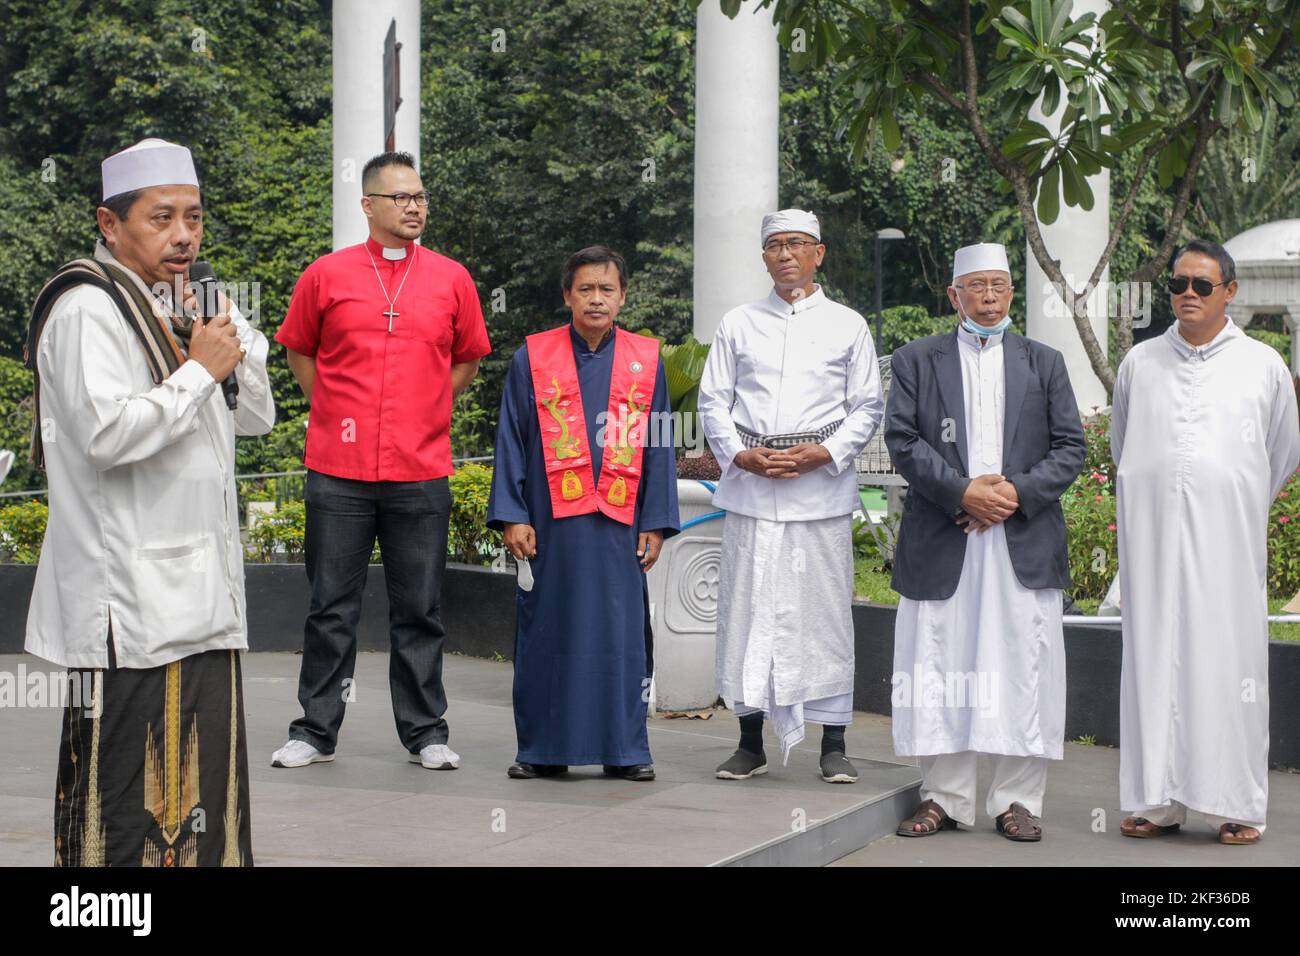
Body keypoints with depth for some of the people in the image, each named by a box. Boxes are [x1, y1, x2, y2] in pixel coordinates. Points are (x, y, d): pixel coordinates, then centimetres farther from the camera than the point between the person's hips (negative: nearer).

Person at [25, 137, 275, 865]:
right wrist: (199, 370, -14)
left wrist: (234, 345, 4)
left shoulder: (187, 307, 18)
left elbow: (255, 418, 20)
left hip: (198, 596, 9)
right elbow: (106, 432, -24)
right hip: (133, 606, -9)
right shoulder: (89, 308, -11)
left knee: (201, 790, 14)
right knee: (134, 798, -8)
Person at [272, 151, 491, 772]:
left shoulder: (451, 279, 7)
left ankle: (426, 733, 16)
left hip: (421, 472, 1)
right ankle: (316, 731, 14)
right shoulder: (326, 275, 4)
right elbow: (299, 352, 15)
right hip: (338, 472, -1)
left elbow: (467, 359, 19)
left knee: (419, 610, 6)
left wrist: (423, 413, 10)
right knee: (332, 608, 5)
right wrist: (338, 413, 8)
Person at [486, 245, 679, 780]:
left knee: (621, 632, 2)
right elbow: (512, 442, 3)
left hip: (619, 523, 1)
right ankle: (541, 750, 13)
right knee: (548, 630, 3)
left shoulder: (646, 361, 8)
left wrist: (656, 524, 3)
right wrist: (512, 516, -4)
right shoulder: (532, 359, 4)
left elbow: (659, 447, 9)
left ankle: (626, 749, 11)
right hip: (551, 523, -1)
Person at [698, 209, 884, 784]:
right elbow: (713, 401, 10)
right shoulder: (739, 324, 12)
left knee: (825, 611, -1)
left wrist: (824, 453, -9)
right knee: (748, 610, 2)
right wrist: (741, 455, -7)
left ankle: (833, 746, 7)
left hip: (821, 489, -1)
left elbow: (867, 407, 7)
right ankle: (751, 743, 11)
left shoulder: (847, 326, 9)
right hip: (750, 489, 1)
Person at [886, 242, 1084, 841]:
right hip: (941, 544, -1)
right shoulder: (916, 360, 9)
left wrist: (1019, 490, -8)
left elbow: (1070, 448, 8)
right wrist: (961, 492, -12)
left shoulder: (1044, 363, 14)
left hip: (1025, 540, 1)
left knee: (1023, 668, -1)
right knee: (940, 667, 1)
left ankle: (1017, 801, 9)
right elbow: (902, 439, -1)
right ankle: (944, 798, 11)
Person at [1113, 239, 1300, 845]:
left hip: (1227, 543, -1)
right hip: (1152, 539, 2)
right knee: (1153, 661, 1)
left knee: (1227, 658, -2)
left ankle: (1234, 806, 4)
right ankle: (1157, 801, 7)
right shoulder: (1139, 363, 9)